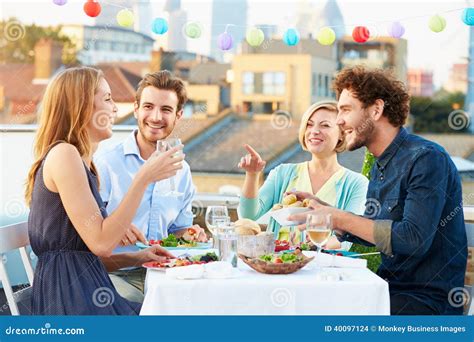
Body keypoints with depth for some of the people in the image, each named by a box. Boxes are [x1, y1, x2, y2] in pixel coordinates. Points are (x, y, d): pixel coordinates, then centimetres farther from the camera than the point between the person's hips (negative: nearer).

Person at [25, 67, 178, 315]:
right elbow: (100, 243, -18)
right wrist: (143, 179, -17)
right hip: (69, 297, -10)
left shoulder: (82, 162, 21)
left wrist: (134, 257, 11)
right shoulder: (63, 154, -10)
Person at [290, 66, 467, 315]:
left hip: (427, 299, -8)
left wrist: (340, 218, -20)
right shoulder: (379, 166, 13)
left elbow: (414, 239, -25)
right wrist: (322, 211, 4)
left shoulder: (426, 159, -16)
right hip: (390, 288, 8)